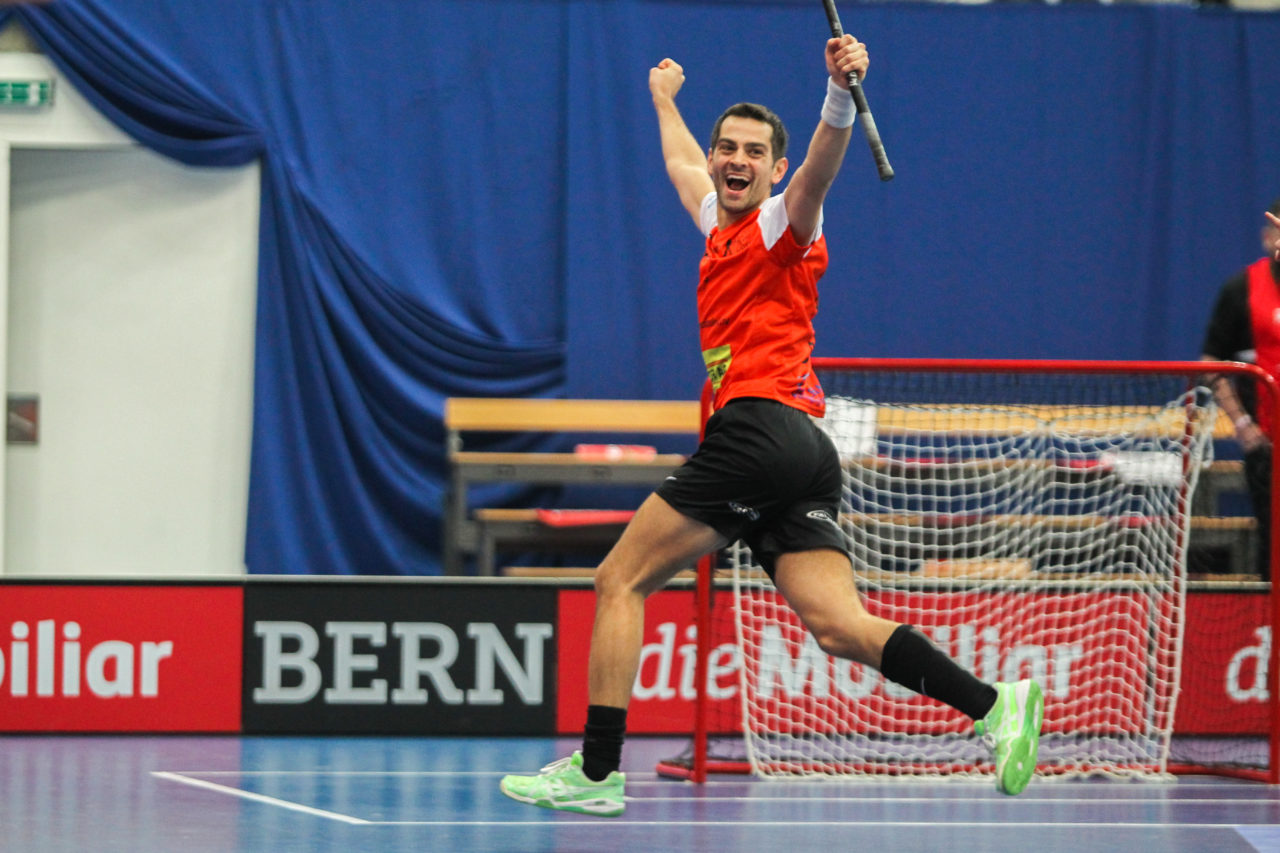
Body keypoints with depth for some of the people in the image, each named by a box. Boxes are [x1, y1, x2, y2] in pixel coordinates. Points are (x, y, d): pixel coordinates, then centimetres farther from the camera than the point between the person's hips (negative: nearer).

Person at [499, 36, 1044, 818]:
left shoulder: (783, 223, 4)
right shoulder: (722, 227, 27)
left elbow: (823, 163, -18)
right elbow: (683, 163, 49)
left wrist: (841, 93, -36)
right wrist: (666, 100, 64)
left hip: (761, 426, -8)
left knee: (620, 582, -2)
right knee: (839, 625, -9)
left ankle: (597, 771, -4)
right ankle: (995, 705, -23)